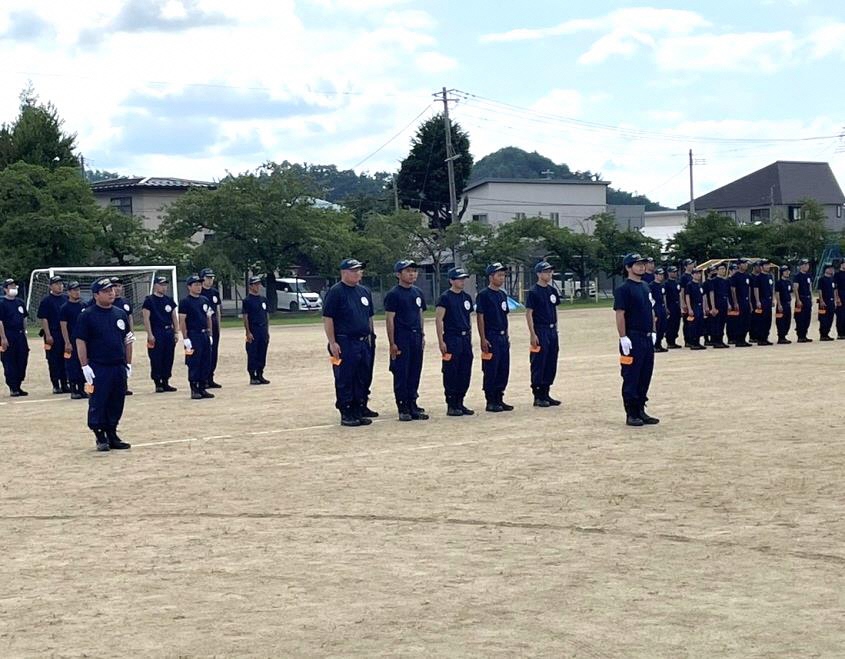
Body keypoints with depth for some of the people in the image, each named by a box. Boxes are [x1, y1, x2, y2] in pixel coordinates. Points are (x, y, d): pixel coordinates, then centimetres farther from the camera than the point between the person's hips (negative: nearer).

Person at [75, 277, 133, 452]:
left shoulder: (121, 314, 11)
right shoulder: (87, 316, -5)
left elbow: (127, 340, 16)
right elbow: (80, 342, -7)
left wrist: (128, 364, 12)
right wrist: (85, 366, -12)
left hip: (119, 367, 5)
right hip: (98, 368, -5)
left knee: (117, 404, 9)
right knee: (97, 404, -2)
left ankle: (112, 435, 19)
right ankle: (100, 437, 6)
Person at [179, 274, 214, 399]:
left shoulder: (204, 300, 14)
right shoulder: (185, 302, -6)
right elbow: (182, 321, -10)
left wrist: (209, 335, 13)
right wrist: (185, 338, -15)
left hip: (205, 335, 7)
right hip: (193, 336, -7)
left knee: (206, 363, 7)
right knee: (194, 364, -4)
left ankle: (202, 388, 14)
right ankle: (194, 390, 1)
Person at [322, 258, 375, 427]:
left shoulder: (365, 291, 15)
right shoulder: (335, 292, -7)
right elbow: (327, 318, -11)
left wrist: (370, 337, 15)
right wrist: (332, 343, -16)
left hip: (363, 343, 7)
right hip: (344, 344, -7)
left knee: (362, 380, 9)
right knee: (345, 381, -3)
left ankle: (359, 412, 16)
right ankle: (346, 415, 3)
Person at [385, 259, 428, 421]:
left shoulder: (418, 293, 14)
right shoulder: (393, 294, -7)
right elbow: (389, 320, -9)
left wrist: (422, 335, 14)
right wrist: (392, 343, -13)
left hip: (416, 337, 7)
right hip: (401, 339, -7)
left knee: (415, 373, 8)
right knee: (401, 374, -3)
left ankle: (412, 406, 15)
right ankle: (403, 408, 1)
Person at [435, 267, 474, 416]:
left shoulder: (467, 297, 14)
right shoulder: (445, 298, -7)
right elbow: (438, 320, -11)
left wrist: (469, 339, 16)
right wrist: (441, 341, -16)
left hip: (465, 339, 7)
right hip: (451, 339, -7)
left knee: (465, 373, 7)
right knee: (451, 373, -3)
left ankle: (460, 403, 16)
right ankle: (451, 406, 2)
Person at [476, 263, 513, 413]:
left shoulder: (503, 295, 14)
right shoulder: (483, 295, -9)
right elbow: (480, 317, -12)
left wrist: (507, 337, 17)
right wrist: (483, 339, -16)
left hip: (503, 338, 8)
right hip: (491, 338, -8)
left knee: (504, 370, 9)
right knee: (491, 371, -4)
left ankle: (499, 399, 17)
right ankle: (490, 402, 2)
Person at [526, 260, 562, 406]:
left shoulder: (553, 290, 12)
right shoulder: (534, 292, -9)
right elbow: (529, 314, -12)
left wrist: (556, 329, 14)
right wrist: (533, 334, -17)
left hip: (552, 330, 8)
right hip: (540, 331, -7)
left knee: (551, 364, 10)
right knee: (538, 364, -4)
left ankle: (545, 394, 18)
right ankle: (538, 397, 1)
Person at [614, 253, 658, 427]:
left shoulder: (646, 287, 15)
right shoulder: (624, 289, -10)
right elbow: (620, 314, -15)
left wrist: (653, 332, 16)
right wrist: (623, 338, -19)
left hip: (648, 338, 8)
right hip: (633, 339, -8)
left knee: (645, 377, 11)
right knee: (631, 378, -3)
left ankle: (640, 411, 19)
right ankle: (631, 414, 1)